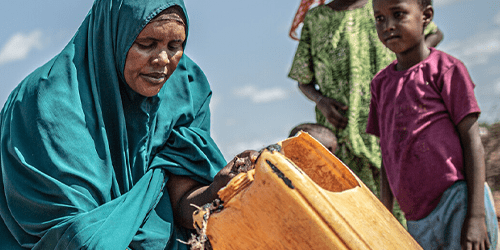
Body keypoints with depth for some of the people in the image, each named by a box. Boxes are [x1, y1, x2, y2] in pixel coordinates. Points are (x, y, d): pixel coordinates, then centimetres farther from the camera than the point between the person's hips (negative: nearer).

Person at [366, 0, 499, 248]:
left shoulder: (446, 69, -2)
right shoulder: (381, 82, 14)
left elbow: (472, 142, -5)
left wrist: (476, 217, -12)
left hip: (457, 202, -5)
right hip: (418, 221, 6)